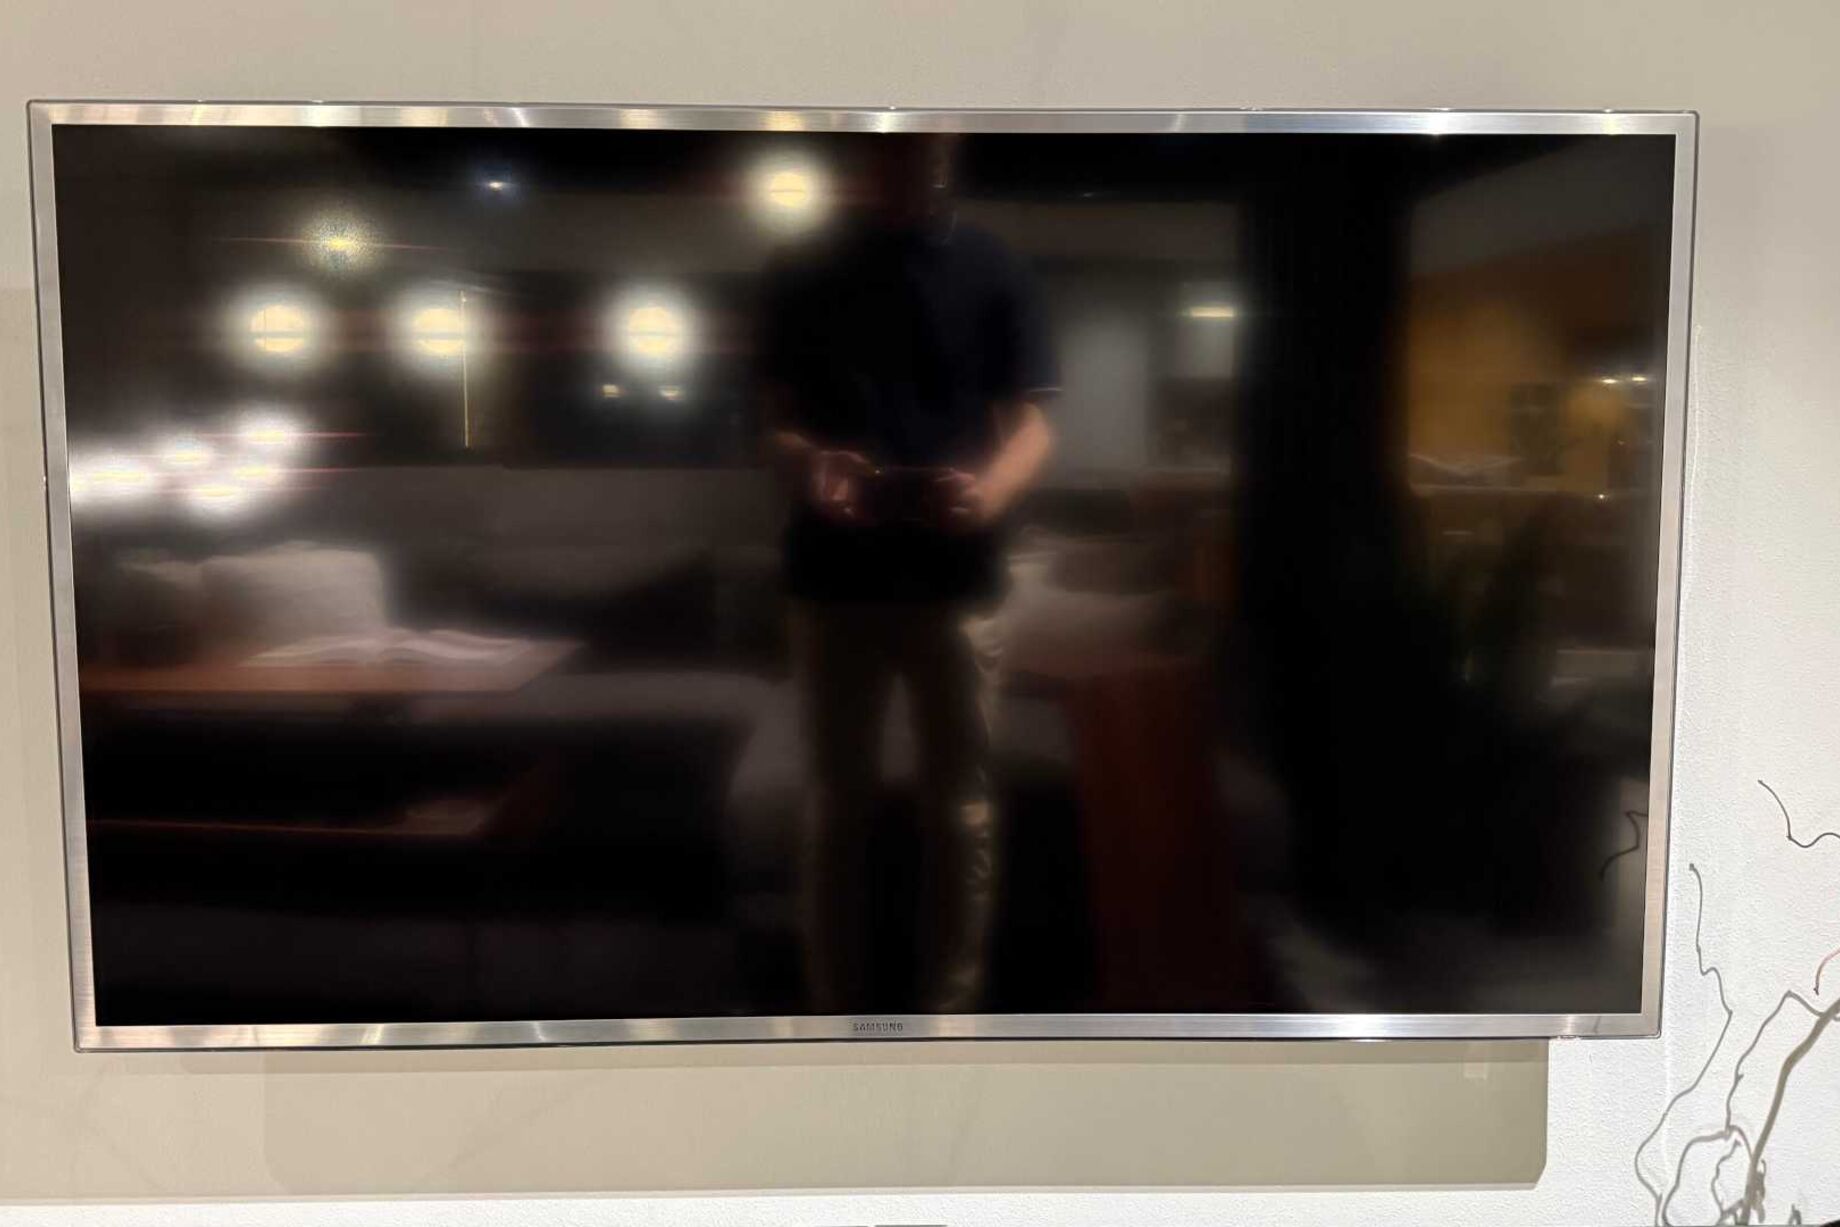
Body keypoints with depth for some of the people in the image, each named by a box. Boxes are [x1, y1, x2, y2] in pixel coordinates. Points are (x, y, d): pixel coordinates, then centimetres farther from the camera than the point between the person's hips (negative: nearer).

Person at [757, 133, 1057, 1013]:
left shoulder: (993, 273, 6)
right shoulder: (802, 279, 9)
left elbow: (1032, 421, 1)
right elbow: (778, 423, 7)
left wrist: (991, 491, -21)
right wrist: (814, 471, -16)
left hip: (956, 580, -1)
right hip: (835, 579, 1)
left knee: (958, 808, 5)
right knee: (839, 804, 9)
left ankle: (949, 1015, 17)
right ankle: (837, 1013, 21)